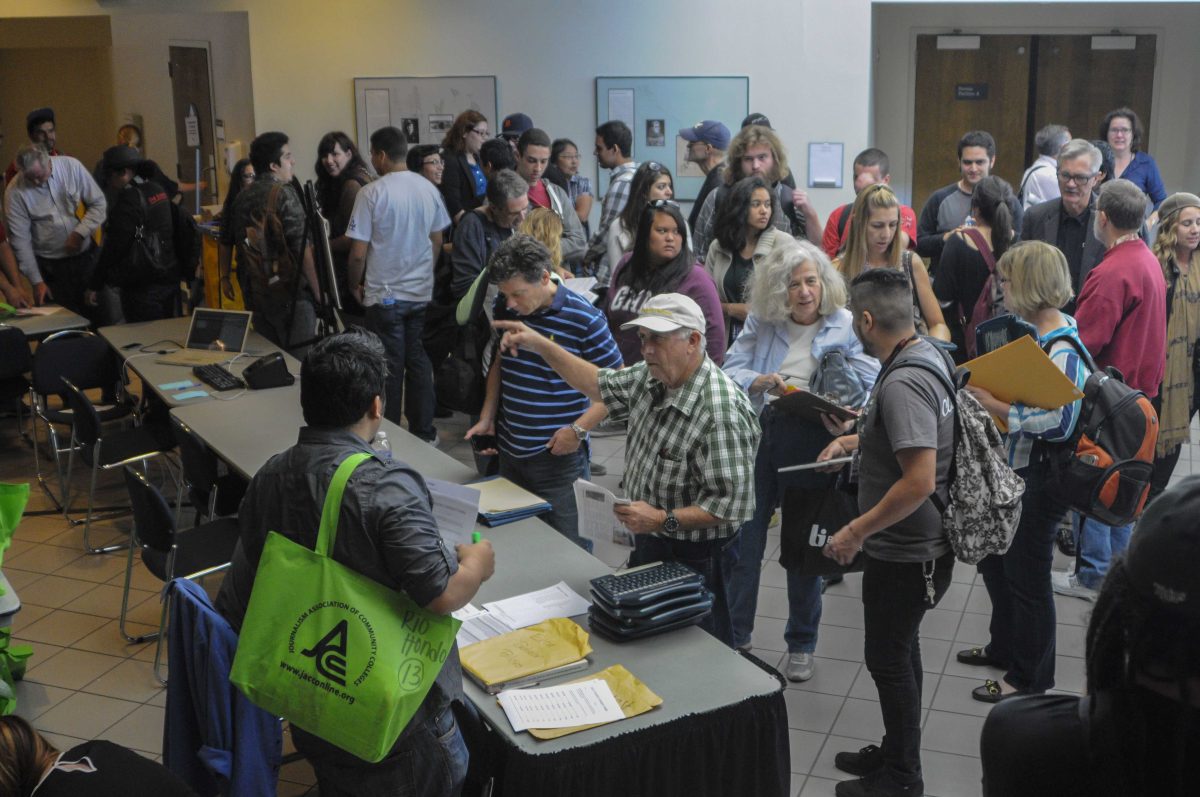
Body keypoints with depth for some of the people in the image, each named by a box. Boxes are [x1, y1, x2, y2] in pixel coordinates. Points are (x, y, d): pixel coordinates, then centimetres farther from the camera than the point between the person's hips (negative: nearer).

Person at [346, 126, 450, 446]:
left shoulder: (371, 193, -15)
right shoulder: (428, 189, -1)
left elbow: (358, 253, -14)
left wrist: (355, 285, 3)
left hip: (385, 293, -4)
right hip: (422, 292, 4)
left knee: (390, 367, 5)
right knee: (418, 360, 14)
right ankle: (424, 432, 20)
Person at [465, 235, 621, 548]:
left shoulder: (583, 319, -16)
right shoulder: (505, 307, 1)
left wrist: (578, 429, -18)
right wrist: (487, 419, 8)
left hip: (559, 458, -5)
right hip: (509, 452, 6)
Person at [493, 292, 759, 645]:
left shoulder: (721, 412, -29)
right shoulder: (651, 378, -3)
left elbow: (733, 504, -29)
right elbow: (601, 385, 14)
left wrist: (664, 520, -31)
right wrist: (539, 344, 8)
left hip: (694, 560, -8)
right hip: (648, 546, 8)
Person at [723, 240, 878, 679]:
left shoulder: (846, 326, 0)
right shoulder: (760, 322, 5)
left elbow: (869, 389, -3)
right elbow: (732, 369, 0)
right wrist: (763, 383, -21)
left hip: (812, 440, -1)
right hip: (757, 431, 2)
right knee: (742, 536, 3)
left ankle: (801, 645, 27)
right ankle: (733, 636, 20)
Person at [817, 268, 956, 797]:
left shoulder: (903, 384, -28)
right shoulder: (926, 354, 3)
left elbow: (919, 481, -32)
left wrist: (856, 531, -23)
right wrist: (855, 440, 13)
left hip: (905, 552, -10)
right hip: (912, 544, 10)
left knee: (888, 659, 6)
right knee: (899, 652, 22)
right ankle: (895, 753, 39)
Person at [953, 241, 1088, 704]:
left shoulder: (1063, 349, -23)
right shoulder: (1035, 334, 5)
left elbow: (1058, 422, -30)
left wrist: (997, 406, -25)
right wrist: (988, 393, 1)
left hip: (1039, 482, -10)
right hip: (1012, 471, 10)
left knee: (1026, 578, 5)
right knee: (995, 562, 23)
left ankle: (1030, 678, 23)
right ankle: (1005, 648, 43)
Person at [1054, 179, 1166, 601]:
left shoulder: (1113, 272, -23)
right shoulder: (1151, 262, 7)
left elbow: (1085, 340, -25)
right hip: (1138, 388, 9)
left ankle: (1093, 577, 8)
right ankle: (1118, 565, 30)